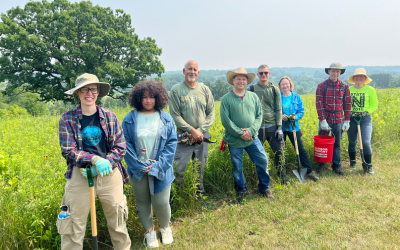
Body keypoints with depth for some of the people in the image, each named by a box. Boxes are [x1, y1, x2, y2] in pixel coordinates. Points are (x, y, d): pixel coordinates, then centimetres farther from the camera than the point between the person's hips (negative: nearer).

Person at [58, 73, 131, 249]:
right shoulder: (67, 119, -1)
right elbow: (68, 151, -7)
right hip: (80, 175, -1)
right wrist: (95, 159, -20)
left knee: (118, 222, 12)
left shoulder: (110, 116, 4)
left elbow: (120, 147, 2)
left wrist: (105, 164, -13)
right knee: (74, 226, 5)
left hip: (110, 174, 2)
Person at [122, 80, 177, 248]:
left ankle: (165, 227, 32)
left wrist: (157, 167, -11)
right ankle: (149, 231, 37)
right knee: (143, 201, 14)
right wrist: (140, 166, -10)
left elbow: (171, 144, -3)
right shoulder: (130, 119, -1)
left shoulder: (166, 119, 0)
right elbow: (126, 145, -3)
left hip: (160, 170, 0)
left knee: (161, 203, 1)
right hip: (138, 171, 1)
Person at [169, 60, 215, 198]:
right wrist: (192, 130, -14)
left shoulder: (205, 90, 7)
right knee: (180, 170, -4)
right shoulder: (176, 90, -3)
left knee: (200, 169, 12)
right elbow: (175, 115, -7)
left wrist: (200, 130, -8)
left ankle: (199, 195, 28)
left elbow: (211, 114, 6)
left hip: (203, 135, 3)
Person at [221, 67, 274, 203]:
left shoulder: (253, 96, 5)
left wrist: (251, 131, -13)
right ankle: (241, 190, 31)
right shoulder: (226, 99, -6)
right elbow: (225, 120, -10)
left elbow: (259, 116, 2)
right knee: (237, 167, 9)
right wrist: (240, 133, -14)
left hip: (253, 138, 3)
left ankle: (264, 187, 29)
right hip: (234, 140, -2)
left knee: (263, 161, 6)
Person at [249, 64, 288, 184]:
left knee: (279, 152, 2)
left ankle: (283, 177, 20)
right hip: (257, 127, -1)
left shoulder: (274, 90, 6)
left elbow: (278, 110, 7)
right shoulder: (252, 89, 3)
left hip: (272, 126, 1)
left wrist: (279, 127, -2)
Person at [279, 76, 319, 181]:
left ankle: (309, 171, 11)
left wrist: (296, 117, -15)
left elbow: (301, 111, 4)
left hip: (293, 127, 0)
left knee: (301, 149, 2)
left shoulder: (296, 97, 4)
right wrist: (280, 116, -16)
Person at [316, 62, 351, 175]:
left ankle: (336, 165, 24)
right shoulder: (321, 86, -2)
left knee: (337, 144, 11)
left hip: (339, 120, 2)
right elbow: (319, 103, -6)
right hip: (325, 120, -2)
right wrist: (322, 120, -12)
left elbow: (347, 104, 8)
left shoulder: (344, 86, 5)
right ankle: (320, 164, 22)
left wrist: (347, 120, 4)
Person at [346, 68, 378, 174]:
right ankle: (352, 163, 26)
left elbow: (374, 105, 4)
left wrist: (366, 112, -12)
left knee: (366, 142, -10)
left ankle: (368, 166, 4)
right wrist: (350, 112, -9)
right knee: (352, 142, 9)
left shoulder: (370, 90, 0)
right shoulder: (349, 89, 3)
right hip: (351, 118, 2)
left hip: (365, 119, -2)